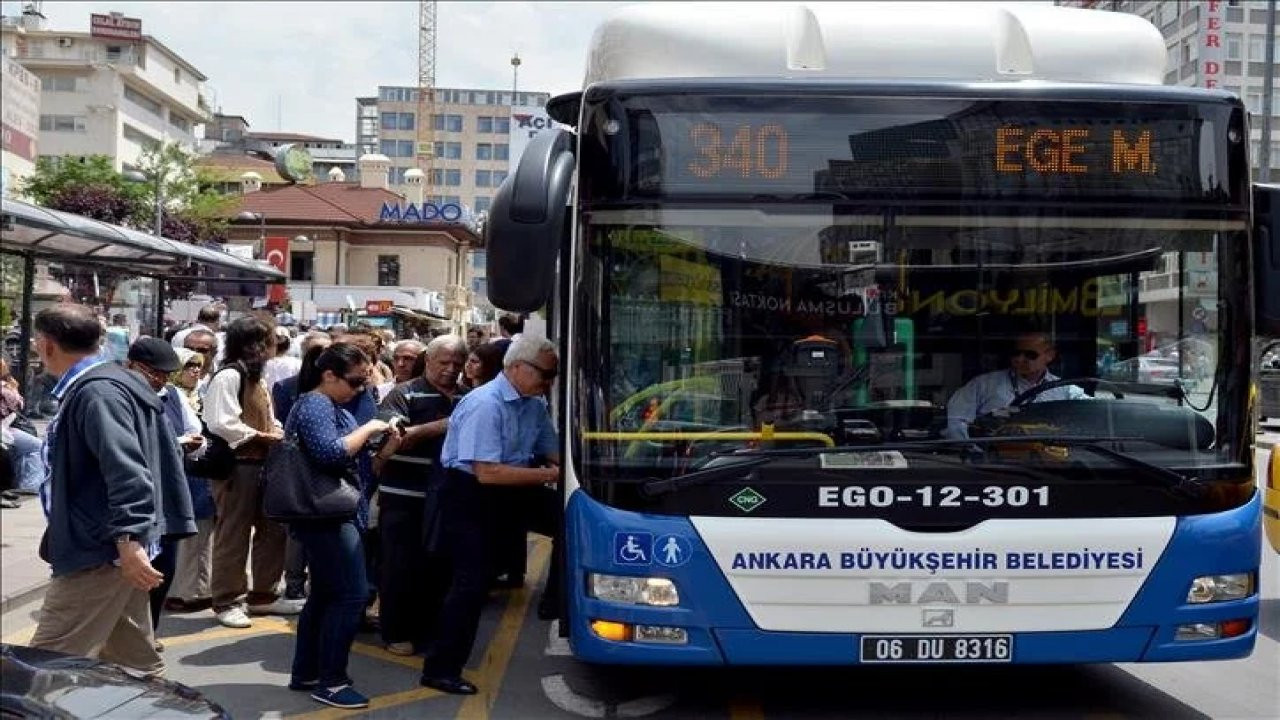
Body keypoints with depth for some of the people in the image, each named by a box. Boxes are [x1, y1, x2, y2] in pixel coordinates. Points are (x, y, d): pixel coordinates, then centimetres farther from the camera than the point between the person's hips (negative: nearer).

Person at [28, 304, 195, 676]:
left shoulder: (95, 393, -18)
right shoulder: (115, 381, 14)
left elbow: (127, 471, -28)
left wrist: (128, 540, -33)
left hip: (99, 552, -10)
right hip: (111, 546, 11)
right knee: (133, 661, 15)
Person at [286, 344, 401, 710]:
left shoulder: (333, 407, 17)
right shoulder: (314, 404, -13)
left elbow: (353, 465, 18)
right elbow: (330, 453, -29)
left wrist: (385, 450, 3)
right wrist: (368, 428, -18)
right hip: (326, 513, -10)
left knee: (325, 595, 14)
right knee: (351, 594, -9)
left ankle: (305, 673, 23)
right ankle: (331, 681, -3)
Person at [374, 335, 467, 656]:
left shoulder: (465, 398, 12)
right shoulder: (404, 394, -4)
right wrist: (436, 427, -23)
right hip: (404, 496, -5)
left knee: (436, 566, 11)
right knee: (401, 565, 0)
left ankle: (427, 627, 24)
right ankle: (396, 633, 11)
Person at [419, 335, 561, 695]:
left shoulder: (535, 405, -1)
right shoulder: (485, 405, -24)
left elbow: (554, 453, 5)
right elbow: (487, 473, -28)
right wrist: (548, 475, -27)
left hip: (504, 494, 8)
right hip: (465, 497, -8)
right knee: (471, 582, -8)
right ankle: (440, 670, 3)